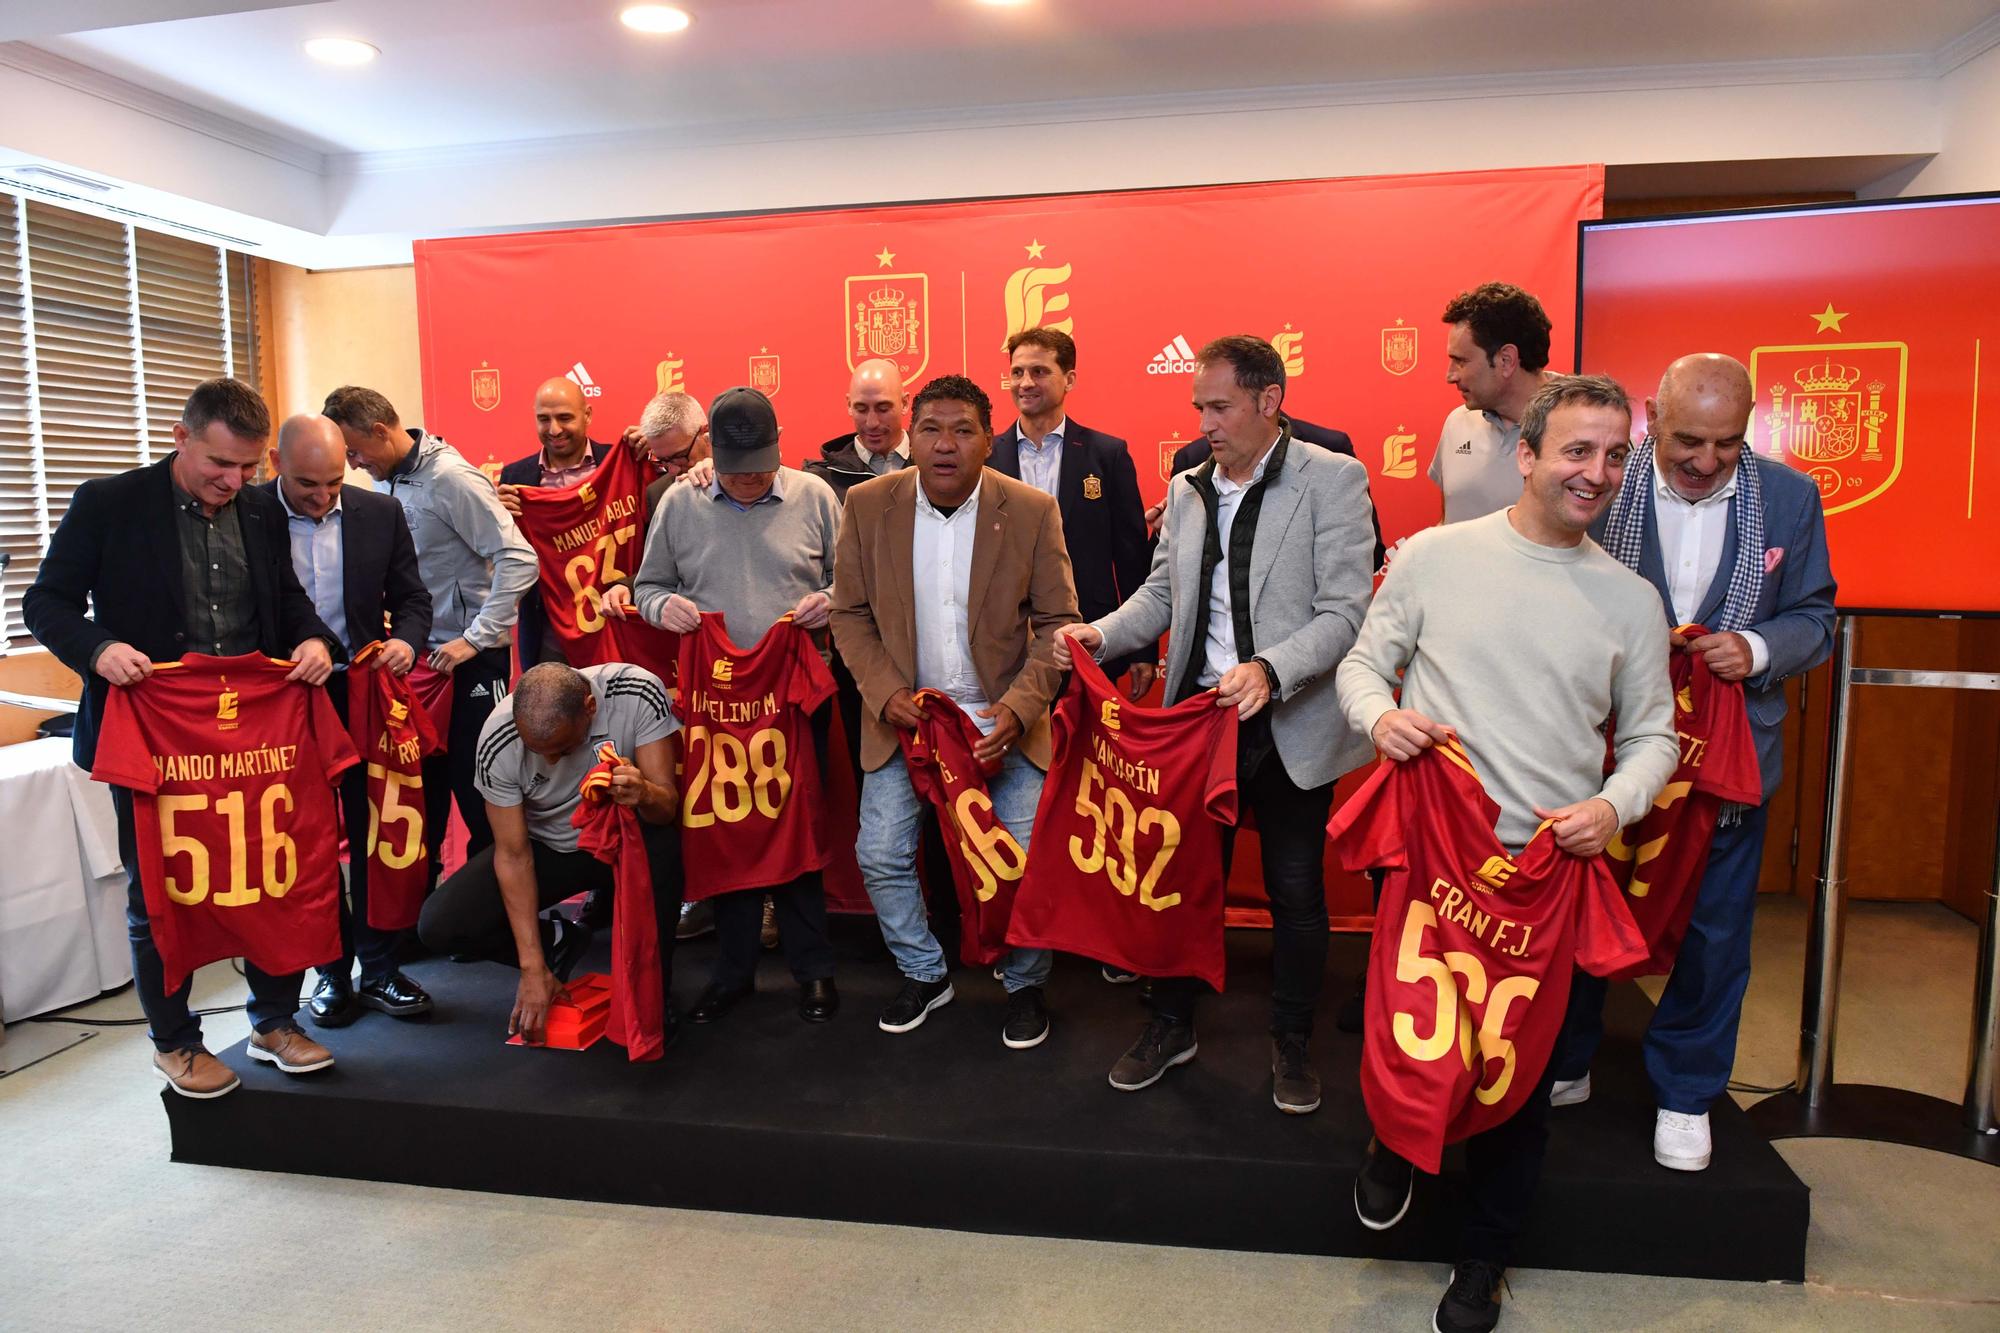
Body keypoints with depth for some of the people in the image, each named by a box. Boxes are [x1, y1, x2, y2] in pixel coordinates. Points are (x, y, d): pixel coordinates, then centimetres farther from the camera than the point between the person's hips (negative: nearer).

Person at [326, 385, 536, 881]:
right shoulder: (389, 482, 6)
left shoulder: (451, 478, -15)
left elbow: (519, 560, -20)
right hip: (416, 656, 7)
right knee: (422, 782, 14)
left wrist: (475, 639, -20)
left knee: (476, 785, 1)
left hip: (466, 660, -7)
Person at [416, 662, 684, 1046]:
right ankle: (558, 943, 10)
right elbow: (514, 855, -17)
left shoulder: (639, 693, -28)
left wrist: (645, 794, -51)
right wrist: (534, 969, -19)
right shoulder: (498, 740, -24)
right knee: (438, 926, -19)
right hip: (546, 847, 1)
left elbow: (668, 806, -25)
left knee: (664, 841, -37)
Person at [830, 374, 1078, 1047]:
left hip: (1002, 719, -1)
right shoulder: (867, 505, -5)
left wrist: (1017, 708, -18)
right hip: (903, 715, 2)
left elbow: (1057, 623, -6)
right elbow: (849, 613, 1)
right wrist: (887, 693, -12)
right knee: (880, 855, 2)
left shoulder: (1033, 511, -9)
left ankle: (1025, 985, 26)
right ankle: (924, 974, 29)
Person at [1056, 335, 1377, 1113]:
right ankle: (1172, 1027, 33)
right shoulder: (1186, 490, 7)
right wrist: (1102, 635, -6)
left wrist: (1270, 669, -31)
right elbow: (1162, 593, 13)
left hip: (1292, 727, -4)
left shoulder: (1333, 480, -8)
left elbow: (1345, 612, -15)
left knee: (1295, 890, 10)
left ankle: (1292, 1046, 31)